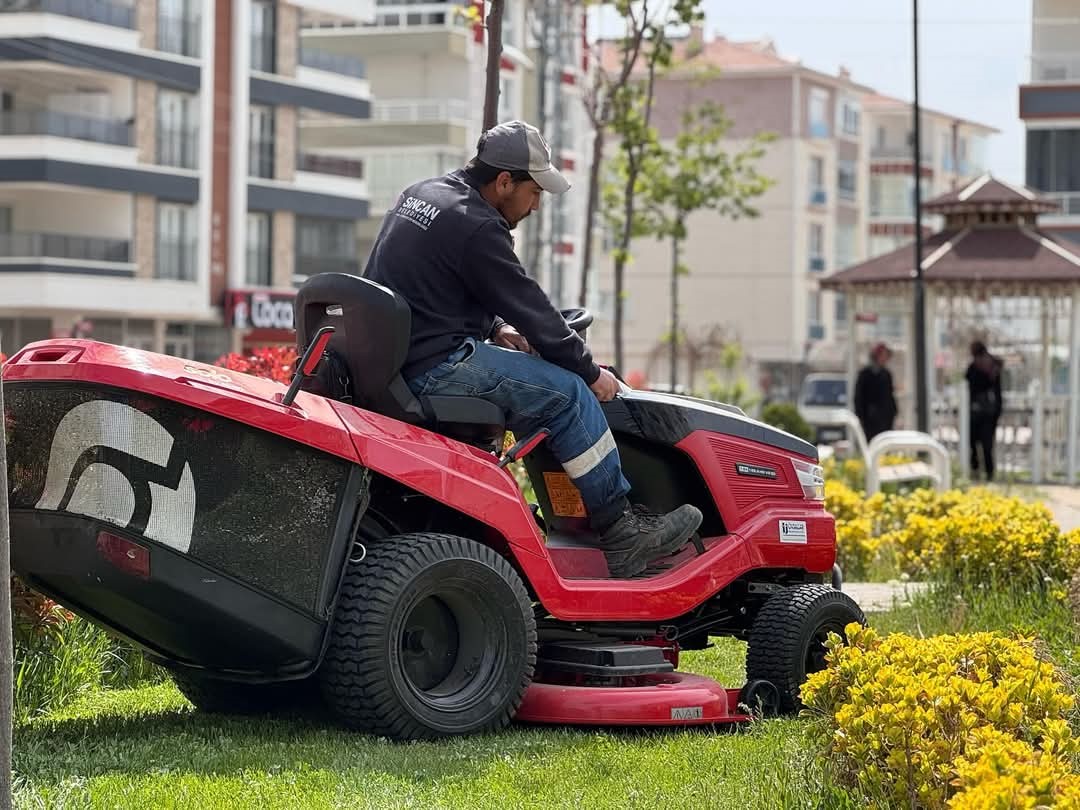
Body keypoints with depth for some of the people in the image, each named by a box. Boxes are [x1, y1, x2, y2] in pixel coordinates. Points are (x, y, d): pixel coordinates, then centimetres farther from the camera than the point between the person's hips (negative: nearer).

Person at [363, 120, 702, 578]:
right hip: (436, 366, -10)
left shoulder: (421, 195, 14)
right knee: (566, 392, -9)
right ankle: (621, 531, -4)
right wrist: (591, 372, -1)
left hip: (391, 359, 10)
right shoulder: (474, 227, -16)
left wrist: (496, 329, 15)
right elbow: (530, 309, -12)